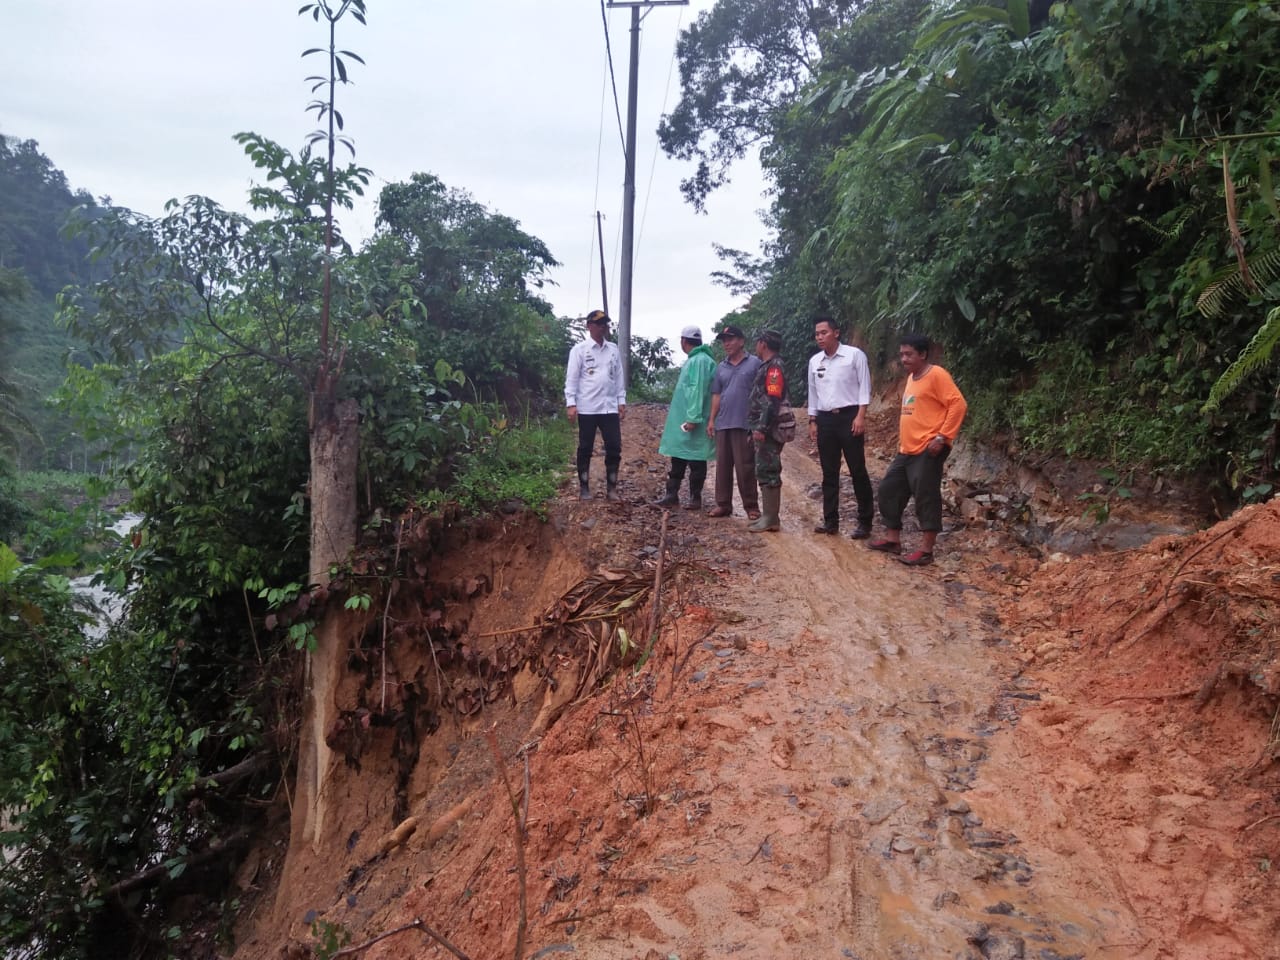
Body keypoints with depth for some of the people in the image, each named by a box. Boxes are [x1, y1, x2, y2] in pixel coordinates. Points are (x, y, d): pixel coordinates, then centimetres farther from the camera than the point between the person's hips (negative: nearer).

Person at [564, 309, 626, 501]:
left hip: (610, 407, 4)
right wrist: (571, 403, -12)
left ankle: (611, 488, 11)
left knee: (614, 447, 1)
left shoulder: (613, 349, 10)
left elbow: (619, 377, 13)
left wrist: (622, 402, 8)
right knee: (585, 449, 6)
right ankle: (584, 488, 15)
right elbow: (572, 378, -4)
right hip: (587, 408, -3)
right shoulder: (579, 349, -2)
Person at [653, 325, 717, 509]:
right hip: (681, 421, 10)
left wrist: (693, 418, -25)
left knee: (696, 462, 1)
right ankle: (671, 496, 16)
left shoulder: (701, 361, -15)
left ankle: (695, 498, 9)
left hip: (693, 423, -10)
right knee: (677, 461, 11)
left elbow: (698, 391, -22)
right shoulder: (692, 360, 16)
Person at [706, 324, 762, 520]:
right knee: (722, 466, 7)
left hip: (744, 424, -5)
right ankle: (723, 504, 14)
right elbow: (716, 395, 17)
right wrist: (711, 420, 9)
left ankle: (751, 506, 4)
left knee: (745, 467, -4)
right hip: (722, 424, 5)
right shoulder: (721, 367, 15)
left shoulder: (754, 363, 0)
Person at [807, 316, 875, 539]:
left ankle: (865, 522, 5)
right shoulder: (814, 361, 11)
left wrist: (861, 416, -14)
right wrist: (812, 421, 12)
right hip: (825, 419, 5)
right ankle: (831, 520, 14)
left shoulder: (854, 355, -4)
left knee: (858, 471, -2)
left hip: (849, 416, -5)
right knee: (829, 473, 7)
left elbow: (864, 386, -6)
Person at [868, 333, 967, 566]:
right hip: (907, 450, 10)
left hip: (928, 450, -10)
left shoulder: (936, 375, -11)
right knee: (889, 488, 13)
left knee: (926, 496, -6)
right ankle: (892, 539, 24)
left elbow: (958, 404, -16)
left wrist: (942, 437, -19)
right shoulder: (911, 377, 17)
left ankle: (926, 550, 1)